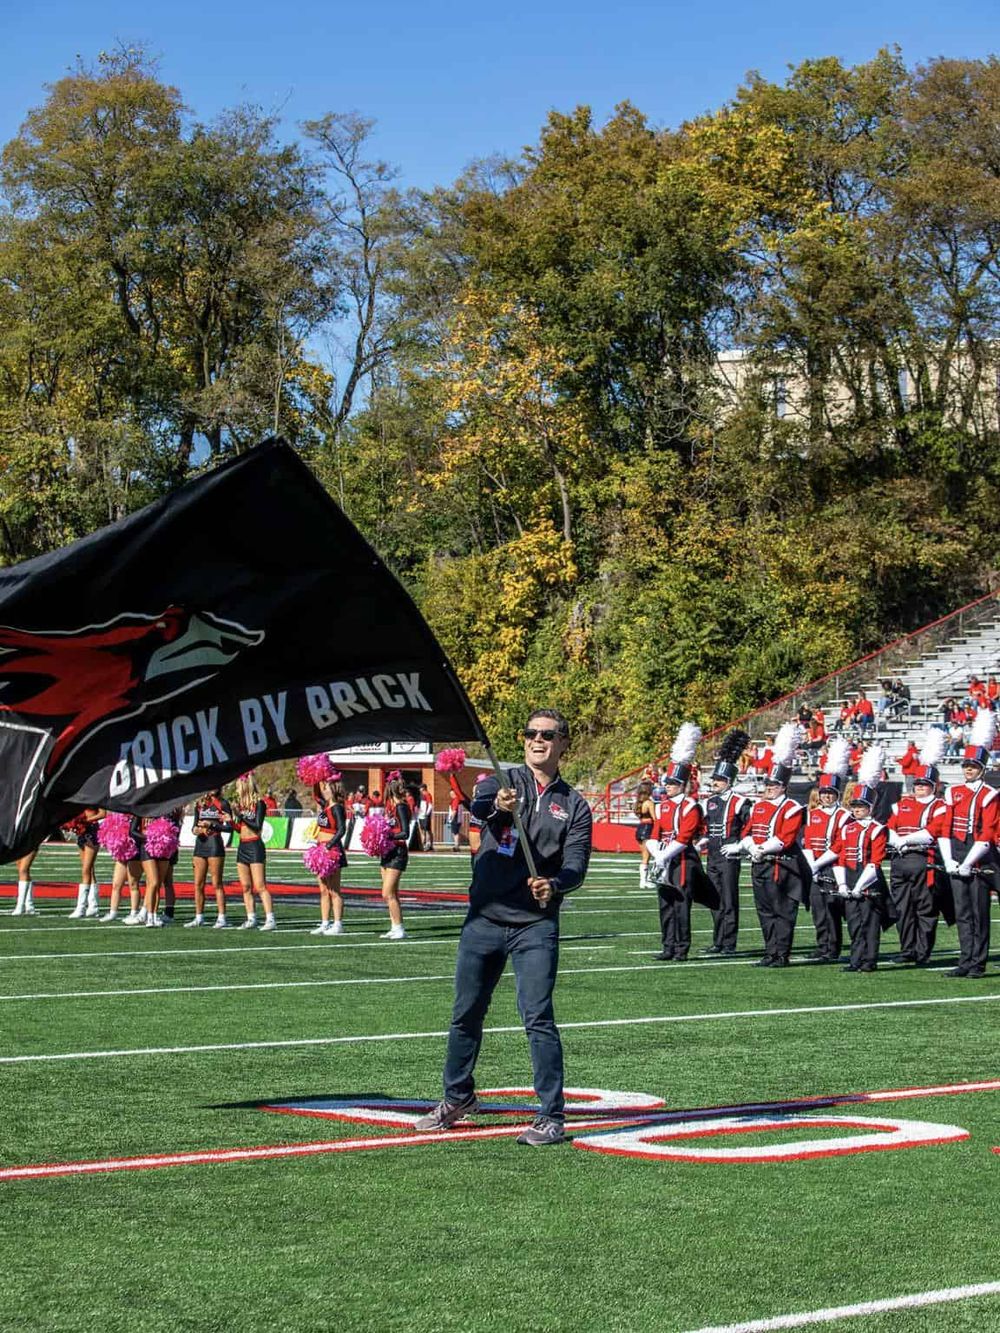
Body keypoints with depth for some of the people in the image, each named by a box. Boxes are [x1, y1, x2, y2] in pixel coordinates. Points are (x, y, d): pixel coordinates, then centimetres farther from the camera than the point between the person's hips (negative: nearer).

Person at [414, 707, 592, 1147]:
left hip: (535, 926, -2)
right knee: (466, 1013, 12)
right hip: (484, 919, 2)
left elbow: (576, 864, -6)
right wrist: (497, 806, -43)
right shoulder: (502, 782, 5)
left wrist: (554, 884, -29)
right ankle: (458, 1098, 32)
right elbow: (477, 806, -19)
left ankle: (552, 1116, -6)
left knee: (538, 1018, -11)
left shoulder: (574, 806, 6)